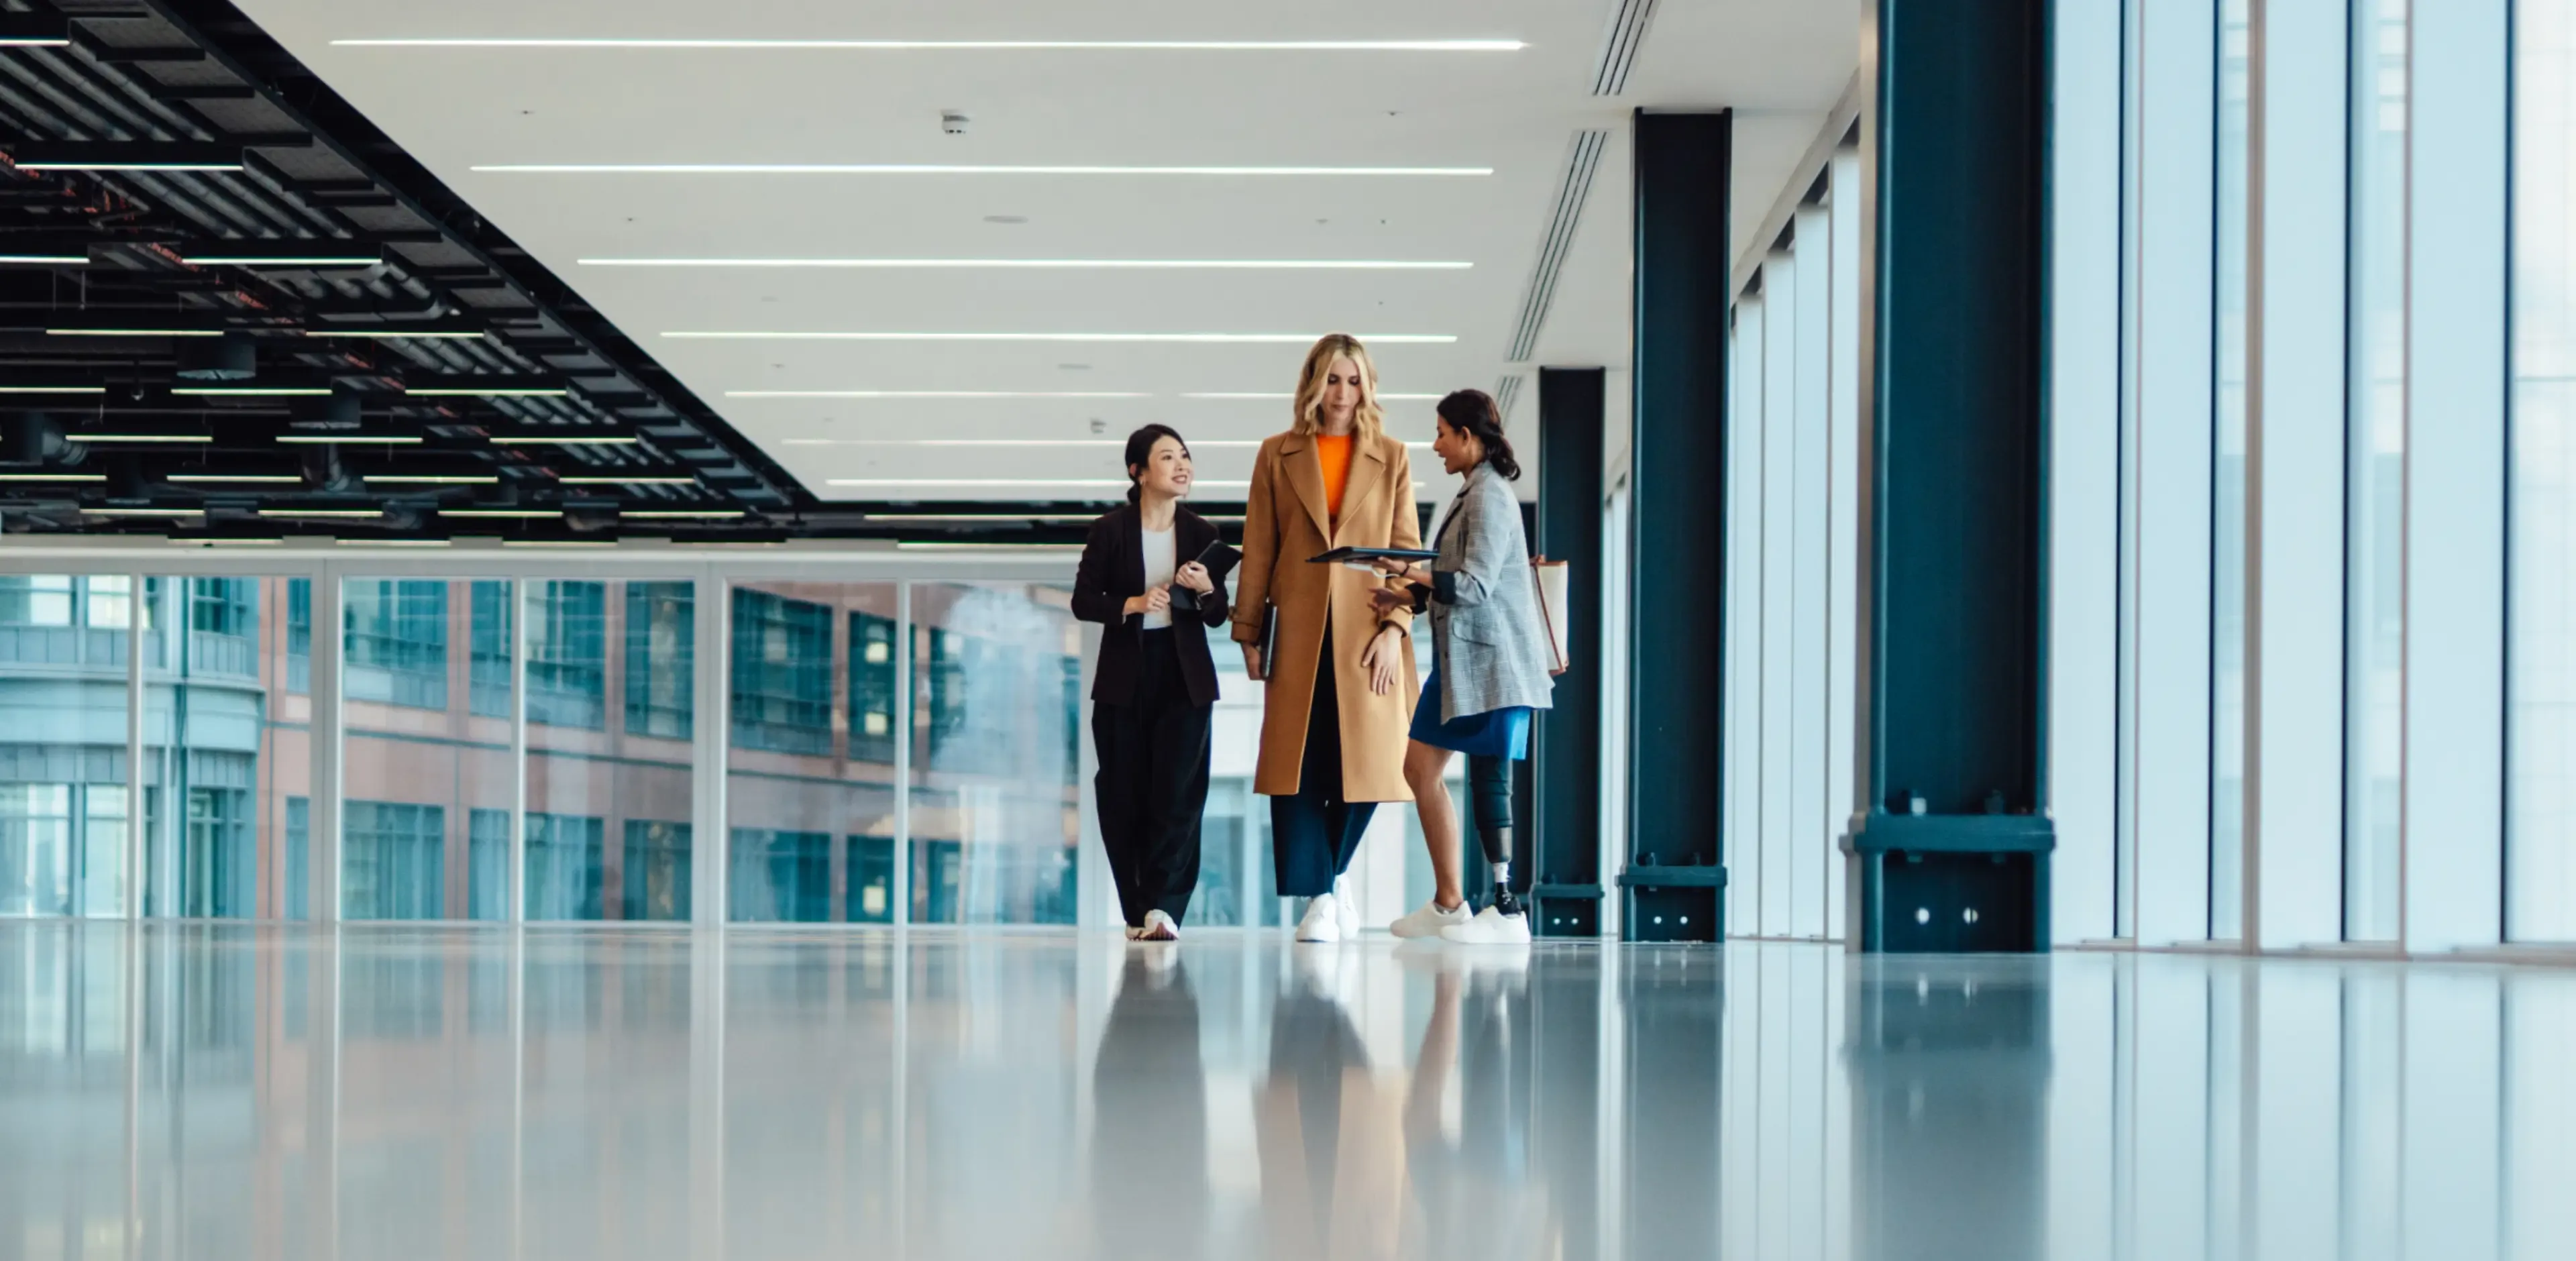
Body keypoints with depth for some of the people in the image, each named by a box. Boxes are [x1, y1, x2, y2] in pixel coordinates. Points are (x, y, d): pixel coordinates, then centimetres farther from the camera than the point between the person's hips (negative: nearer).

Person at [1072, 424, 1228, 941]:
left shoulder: (1201, 534, 5)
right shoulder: (1110, 531, -1)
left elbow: (1217, 617, 6)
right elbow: (1083, 601, -2)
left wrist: (1205, 590, -15)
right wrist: (1133, 604, -18)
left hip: (1185, 676, 1)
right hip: (1125, 676, -1)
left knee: (1178, 790, -8)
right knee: (1125, 794, 1)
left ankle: (1164, 906, -12)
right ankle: (1138, 912, 10)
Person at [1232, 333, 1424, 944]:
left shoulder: (1392, 459, 8)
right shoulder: (1278, 456, 8)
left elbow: (1408, 551, 4)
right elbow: (1258, 550, 7)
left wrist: (1395, 627, -7)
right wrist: (1248, 634, 3)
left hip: (1366, 634, 0)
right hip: (1299, 634, 0)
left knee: (1363, 766, 1)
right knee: (1297, 767, -6)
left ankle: (1331, 877, 24)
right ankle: (1318, 898, -3)